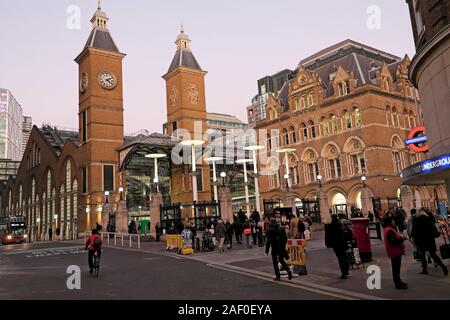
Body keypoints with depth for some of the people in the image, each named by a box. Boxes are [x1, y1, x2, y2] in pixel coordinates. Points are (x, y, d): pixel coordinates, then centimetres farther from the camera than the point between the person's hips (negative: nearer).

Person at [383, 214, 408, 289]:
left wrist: (401, 238, 5)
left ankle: (398, 281, 32)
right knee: (396, 268, -3)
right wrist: (402, 238, -22)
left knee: (397, 267, 20)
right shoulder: (389, 230, -22)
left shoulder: (390, 229, 13)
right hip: (394, 252, -11)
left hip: (396, 251, 11)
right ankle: (398, 284, 4)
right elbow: (393, 241, -30)